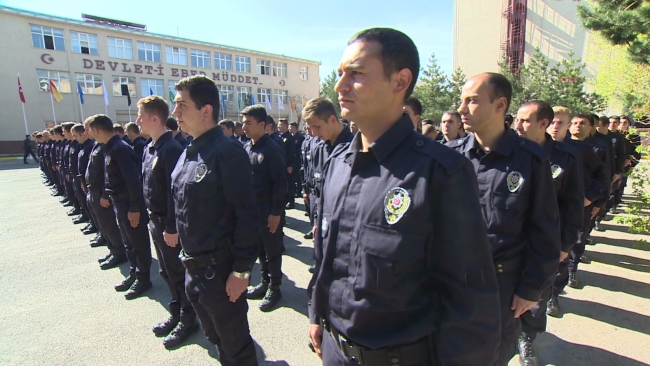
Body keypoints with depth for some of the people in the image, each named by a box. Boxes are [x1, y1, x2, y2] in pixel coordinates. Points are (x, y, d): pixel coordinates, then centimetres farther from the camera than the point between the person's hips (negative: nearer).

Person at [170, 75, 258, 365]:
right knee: (215, 337, 25)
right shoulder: (188, 153, 7)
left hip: (220, 268, -8)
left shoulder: (228, 152, -19)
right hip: (193, 267, 8)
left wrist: (241, 270, -19)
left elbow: (247, 215, -21)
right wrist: (188, 255, 16)